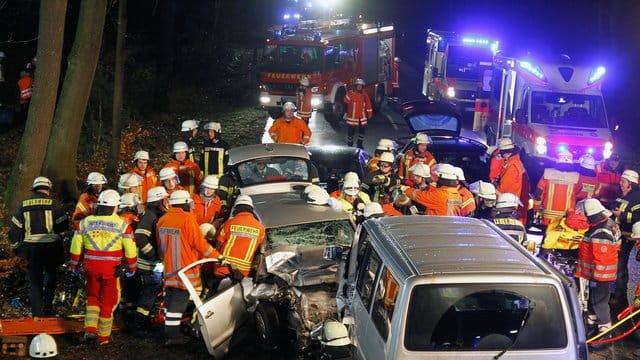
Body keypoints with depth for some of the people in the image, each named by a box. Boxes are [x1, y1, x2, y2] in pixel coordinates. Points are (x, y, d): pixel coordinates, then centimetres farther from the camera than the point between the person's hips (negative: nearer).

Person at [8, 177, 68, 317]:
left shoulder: (23, 205, 5)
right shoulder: (54, 204, -3)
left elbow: (15, 229, 6)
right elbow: (63, 225, -4)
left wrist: (16, 247, 15)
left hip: (31, 248, 1)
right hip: (51, 247, -1)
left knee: (35, 281, 8)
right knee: (51, 275, 20)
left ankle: (37, 312, 7)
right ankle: (47, 306, 15)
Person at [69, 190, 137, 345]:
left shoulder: (85, 222, 0)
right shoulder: (122, 224, -6)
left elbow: (76, 246, 5)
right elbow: (130, 249, -4)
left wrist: (74, 265, 18)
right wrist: (131, 268, 10)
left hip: (91, 267, 2)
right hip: (111, 268, -2)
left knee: (92, 298, 20)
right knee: (107, 303, 9)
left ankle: (90, 329, 5)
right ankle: (103, 337, 16)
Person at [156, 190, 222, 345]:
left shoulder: (162, 220, 6)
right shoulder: (188, 220, -16)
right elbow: (200, 243, -16)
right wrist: (217, 256, -6)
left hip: (168, 267, 7)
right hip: (185, 268, -7)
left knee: (170, 300, 15)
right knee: (179, 301, -2)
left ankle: (169, 331, 23)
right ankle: (173, 335, -1)